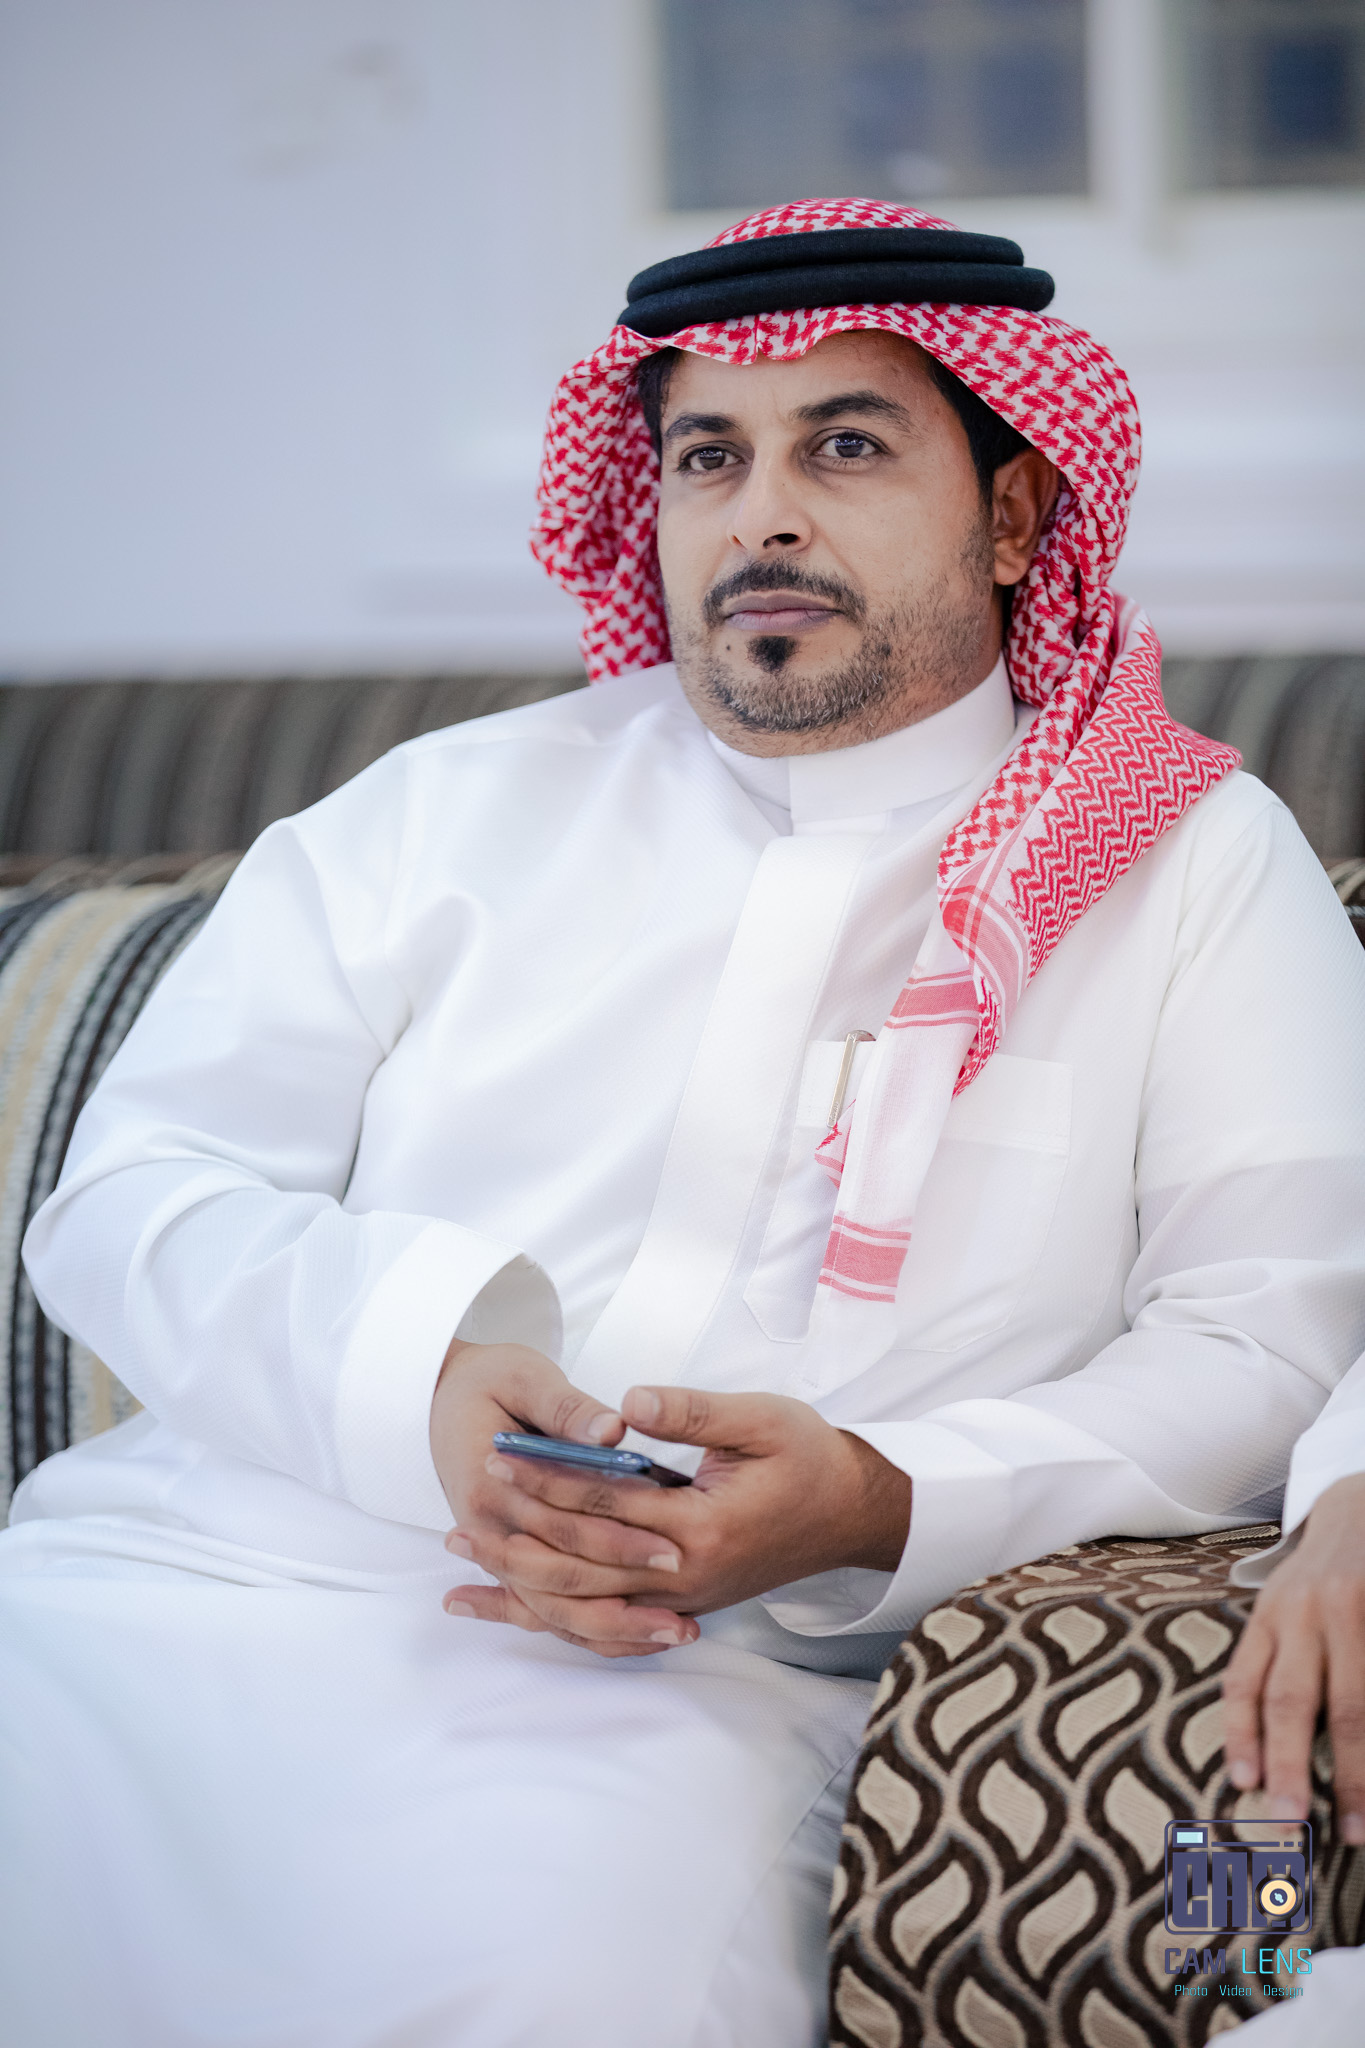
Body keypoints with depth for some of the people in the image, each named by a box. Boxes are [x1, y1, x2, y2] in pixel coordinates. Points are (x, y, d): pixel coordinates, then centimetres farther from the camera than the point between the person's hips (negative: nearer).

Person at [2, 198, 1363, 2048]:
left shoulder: (1197, 864, 14)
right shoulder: (461, 807, 19)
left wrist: (881, 1501, -14)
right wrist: (421, 1373, -10)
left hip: (681, 1683, -2)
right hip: (191, 1561, 2)